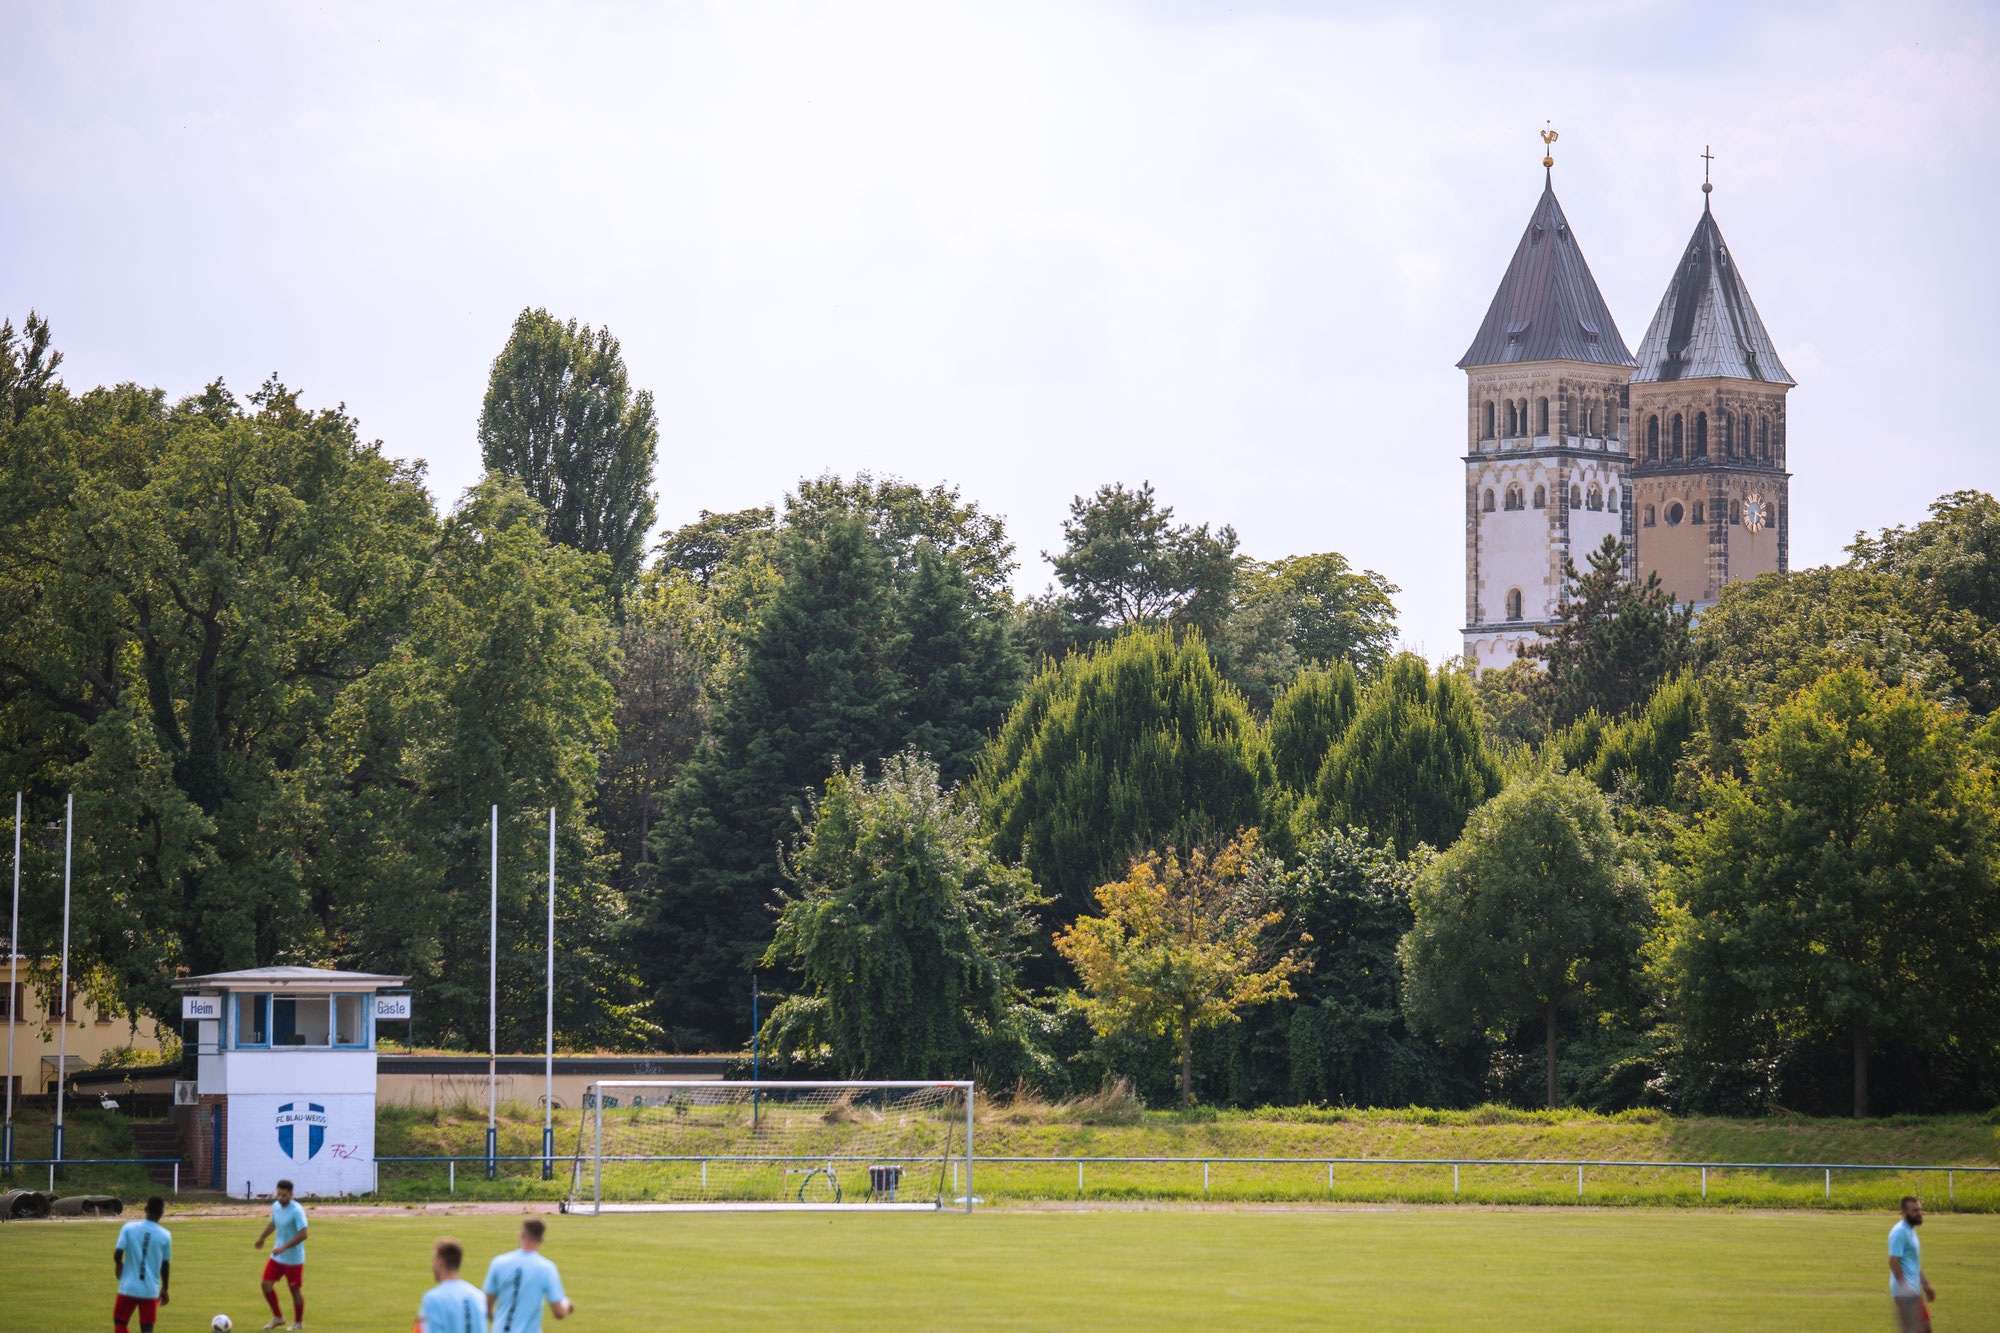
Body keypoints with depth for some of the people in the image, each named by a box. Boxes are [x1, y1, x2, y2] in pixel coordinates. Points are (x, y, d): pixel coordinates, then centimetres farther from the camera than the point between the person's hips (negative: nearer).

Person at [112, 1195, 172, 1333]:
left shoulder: (129, 1228, -5)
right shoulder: (165, 1235, -3)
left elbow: (117, 1255, -10)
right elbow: (165, 1266, 3)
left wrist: (118, 1267, 13)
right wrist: (164, 1289, 17)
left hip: (128, 1287, -1)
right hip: (151, 1290, 1)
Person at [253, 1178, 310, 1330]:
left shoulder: (297, 1211, -20)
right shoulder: (276, 1206, 3)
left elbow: (303, 1234, -24)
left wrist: (284, 1247, -27)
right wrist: (261, 1238, 15)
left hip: (293, 1259, -7)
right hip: (277, 1256, 7)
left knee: (295, 1290, 4)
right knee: (266, 1284, 2)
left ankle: (298, 1322, 22)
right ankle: (277, 1317, 19)